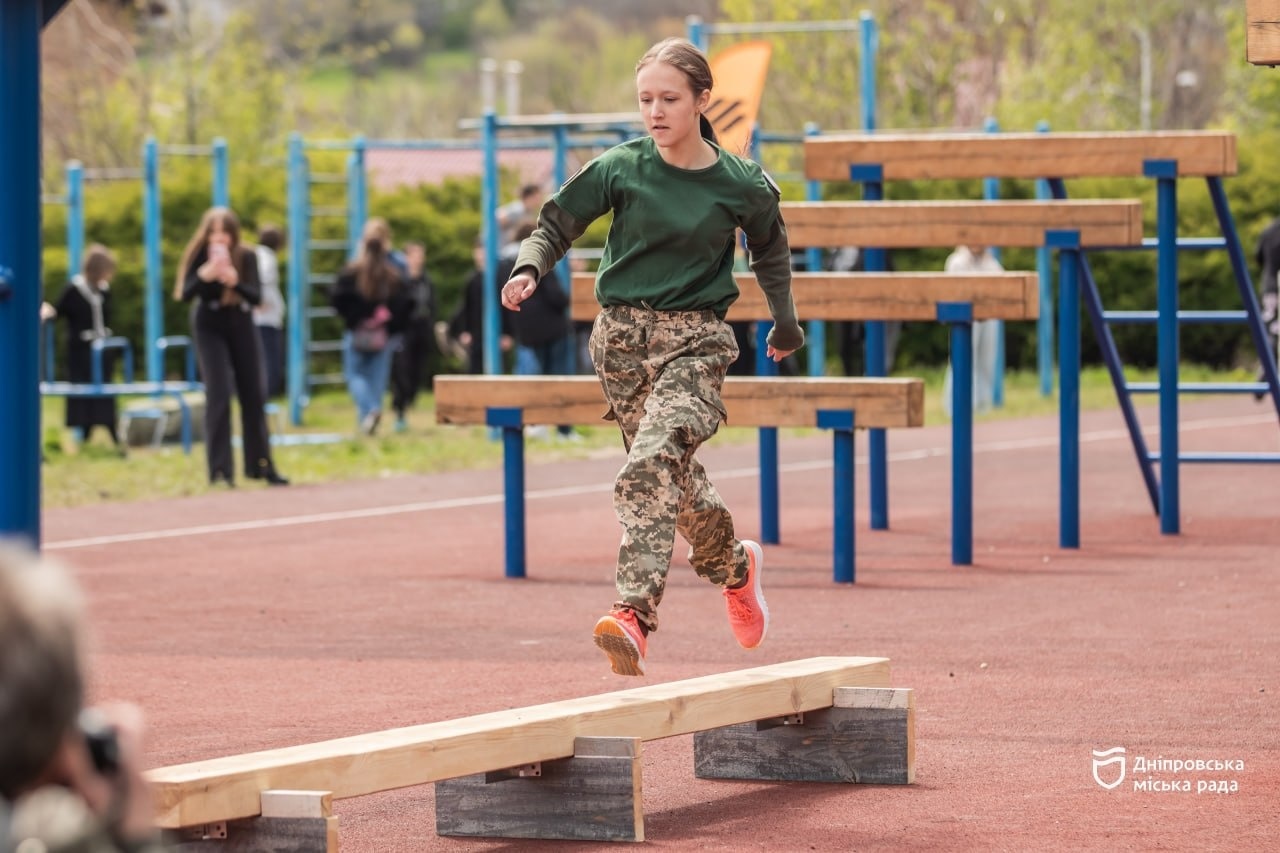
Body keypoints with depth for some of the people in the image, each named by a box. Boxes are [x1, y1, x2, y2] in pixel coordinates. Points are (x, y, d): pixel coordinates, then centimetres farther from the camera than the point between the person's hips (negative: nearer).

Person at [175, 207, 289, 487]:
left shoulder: (246, 258, -12)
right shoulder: (199, 255, -15)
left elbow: (257, 296, -18)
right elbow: (185, 294, -22)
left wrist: (235, 282, -37)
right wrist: (205, 276, -40)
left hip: (241, 327, 3)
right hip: (210, 329, -3)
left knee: (252, 397, 7)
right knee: (218, 395, -14)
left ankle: (260, 465, 20)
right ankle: (220, 469, -12)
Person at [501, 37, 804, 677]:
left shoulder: (741, 185, -4)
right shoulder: (620, 168, -4)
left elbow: (769, 249, 15)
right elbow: (558, 223, 4)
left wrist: (786, 323, 26)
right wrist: (530, 268, -17)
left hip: (696, 338, -3)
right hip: (622, 335, 3)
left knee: (652, 463, -23)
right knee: (674, 471, 12)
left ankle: (634, 612, -32)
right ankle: (734, 566, 41)